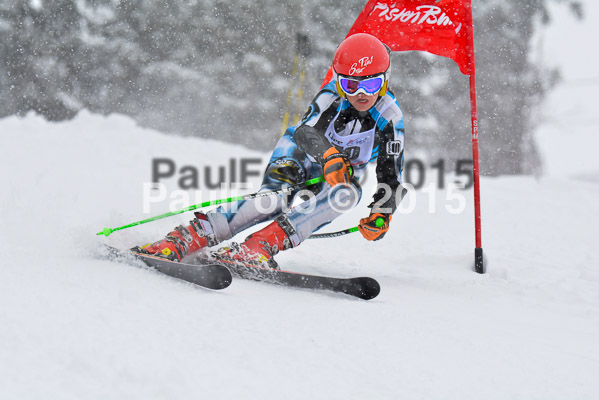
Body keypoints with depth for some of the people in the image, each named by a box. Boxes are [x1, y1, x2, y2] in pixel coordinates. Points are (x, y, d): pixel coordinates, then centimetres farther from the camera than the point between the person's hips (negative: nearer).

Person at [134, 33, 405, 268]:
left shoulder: (390, 119, -17)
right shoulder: (332, 96, -21)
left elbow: (390, 175, -13)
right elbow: (306, 132, -38)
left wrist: (381, 214, -32)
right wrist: (329, 155, -60)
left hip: (343, 175, 2)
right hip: (298, 160, -2)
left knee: (348, 193, -36)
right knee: (273, 199, -35)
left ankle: (260, 244, -46)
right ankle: (183, 240, -43)